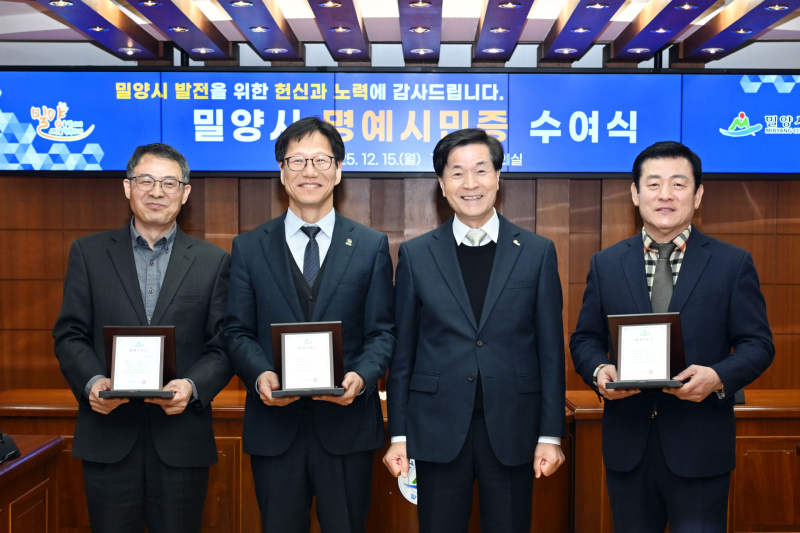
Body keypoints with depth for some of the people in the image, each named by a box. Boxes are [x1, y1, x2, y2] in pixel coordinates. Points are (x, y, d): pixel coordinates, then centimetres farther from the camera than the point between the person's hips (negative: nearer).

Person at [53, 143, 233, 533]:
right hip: (108, 434, 0)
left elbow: (223, 347, 2)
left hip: (182, 435, 0)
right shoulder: (88, 252, 7)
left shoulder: (213, 262, 5)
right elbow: (69, 335, 4)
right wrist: (92, 381, -14)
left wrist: (192, 386, -16)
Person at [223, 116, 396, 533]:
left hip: (348, 423, 0)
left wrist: (362, 376, -17)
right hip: (274, 423, 1)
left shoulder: (371, 246, 5)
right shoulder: (249, 248, 6)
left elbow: (382, 331, 2)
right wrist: (260, 374, -15)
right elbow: (237, 331, 4)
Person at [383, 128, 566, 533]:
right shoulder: (415, 255, 4)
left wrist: (551, 435, -1)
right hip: (438, 432, 0)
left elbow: (551, 350, 3)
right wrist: (398, 435, 1)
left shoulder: (537, 252, 3)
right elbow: (402, 352, 4)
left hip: (511, 431, 0)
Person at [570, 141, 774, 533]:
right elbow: (585, 339, 9)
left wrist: (718, 377, -19)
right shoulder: (606, 264, 7)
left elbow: (757, 343, 0)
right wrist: (599, 370, -13)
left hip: (699, 446, -2)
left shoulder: (733, 263, 2)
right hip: (627, 445, 2)